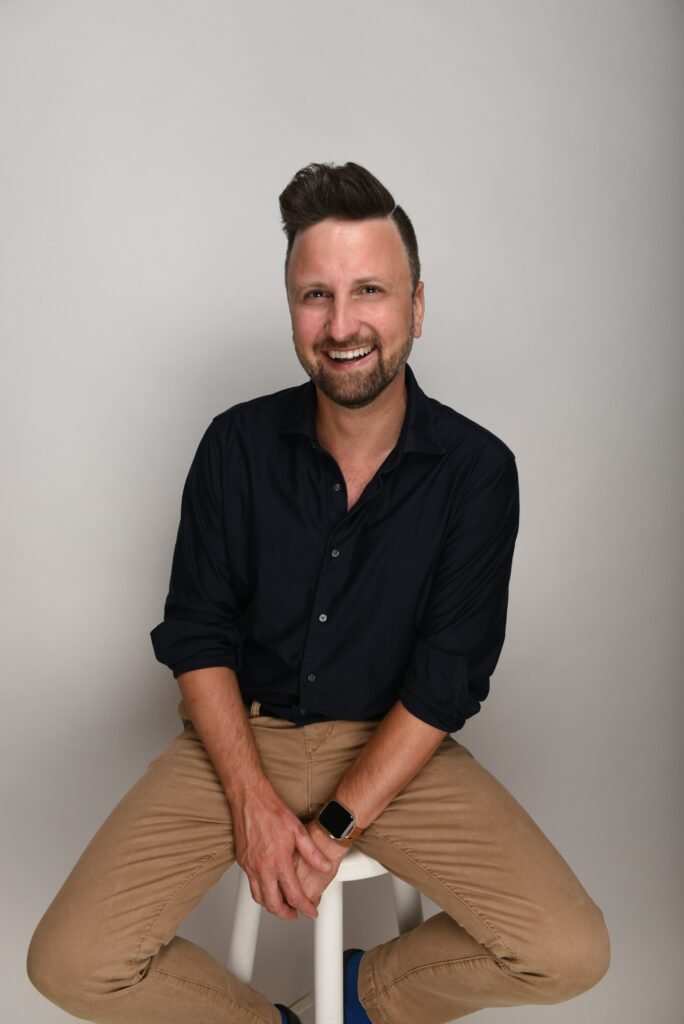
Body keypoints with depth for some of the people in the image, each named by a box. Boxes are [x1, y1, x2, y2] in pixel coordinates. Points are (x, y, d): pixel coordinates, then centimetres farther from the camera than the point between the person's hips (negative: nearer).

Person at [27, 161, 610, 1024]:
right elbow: (196, 635, -3)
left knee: (570, 954, -15)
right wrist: (254, 800, -14)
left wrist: (336, 824, -15)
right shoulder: (237, 445, -7)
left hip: (393, 741, 0)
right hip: (240, 730, 1)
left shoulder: (477, 470, -11)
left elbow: (448, 676, -10)